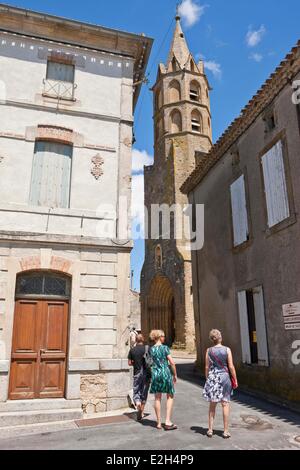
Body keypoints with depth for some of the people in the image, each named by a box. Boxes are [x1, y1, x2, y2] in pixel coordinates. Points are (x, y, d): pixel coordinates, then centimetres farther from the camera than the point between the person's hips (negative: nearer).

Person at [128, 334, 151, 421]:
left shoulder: (132, 350, -3)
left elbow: (129, 363, 1)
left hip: (137, 373, 0)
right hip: (146, 373, 0)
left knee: (136, 392, 8)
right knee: (144, 393, 12)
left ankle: (137, 403, -22)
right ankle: (141, 413, 18)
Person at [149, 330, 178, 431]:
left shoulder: (151, 349, 3)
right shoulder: (165, 348, -10)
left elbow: (152, 362, 12)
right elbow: (172, 362, -11)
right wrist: (175, 375, -1)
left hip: (155, 374, 4)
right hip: (166, 373, -4)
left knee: (158, 398, 11)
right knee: (170, 397, 10)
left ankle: (159, 423, 17)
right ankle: (168, 422, 5)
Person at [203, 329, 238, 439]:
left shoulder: (209, 351, -4)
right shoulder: (227, 350, -8)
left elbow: (207, 367, -1)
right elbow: (231, 366, -7)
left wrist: (207, 379, 11)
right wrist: (235, 380, 3)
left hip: (212, 378, 2)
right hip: (224, 377, -1)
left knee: (212, 405, 13)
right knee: (225, 404, 8)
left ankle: (210, 430, 19)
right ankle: (226, 431, 13)